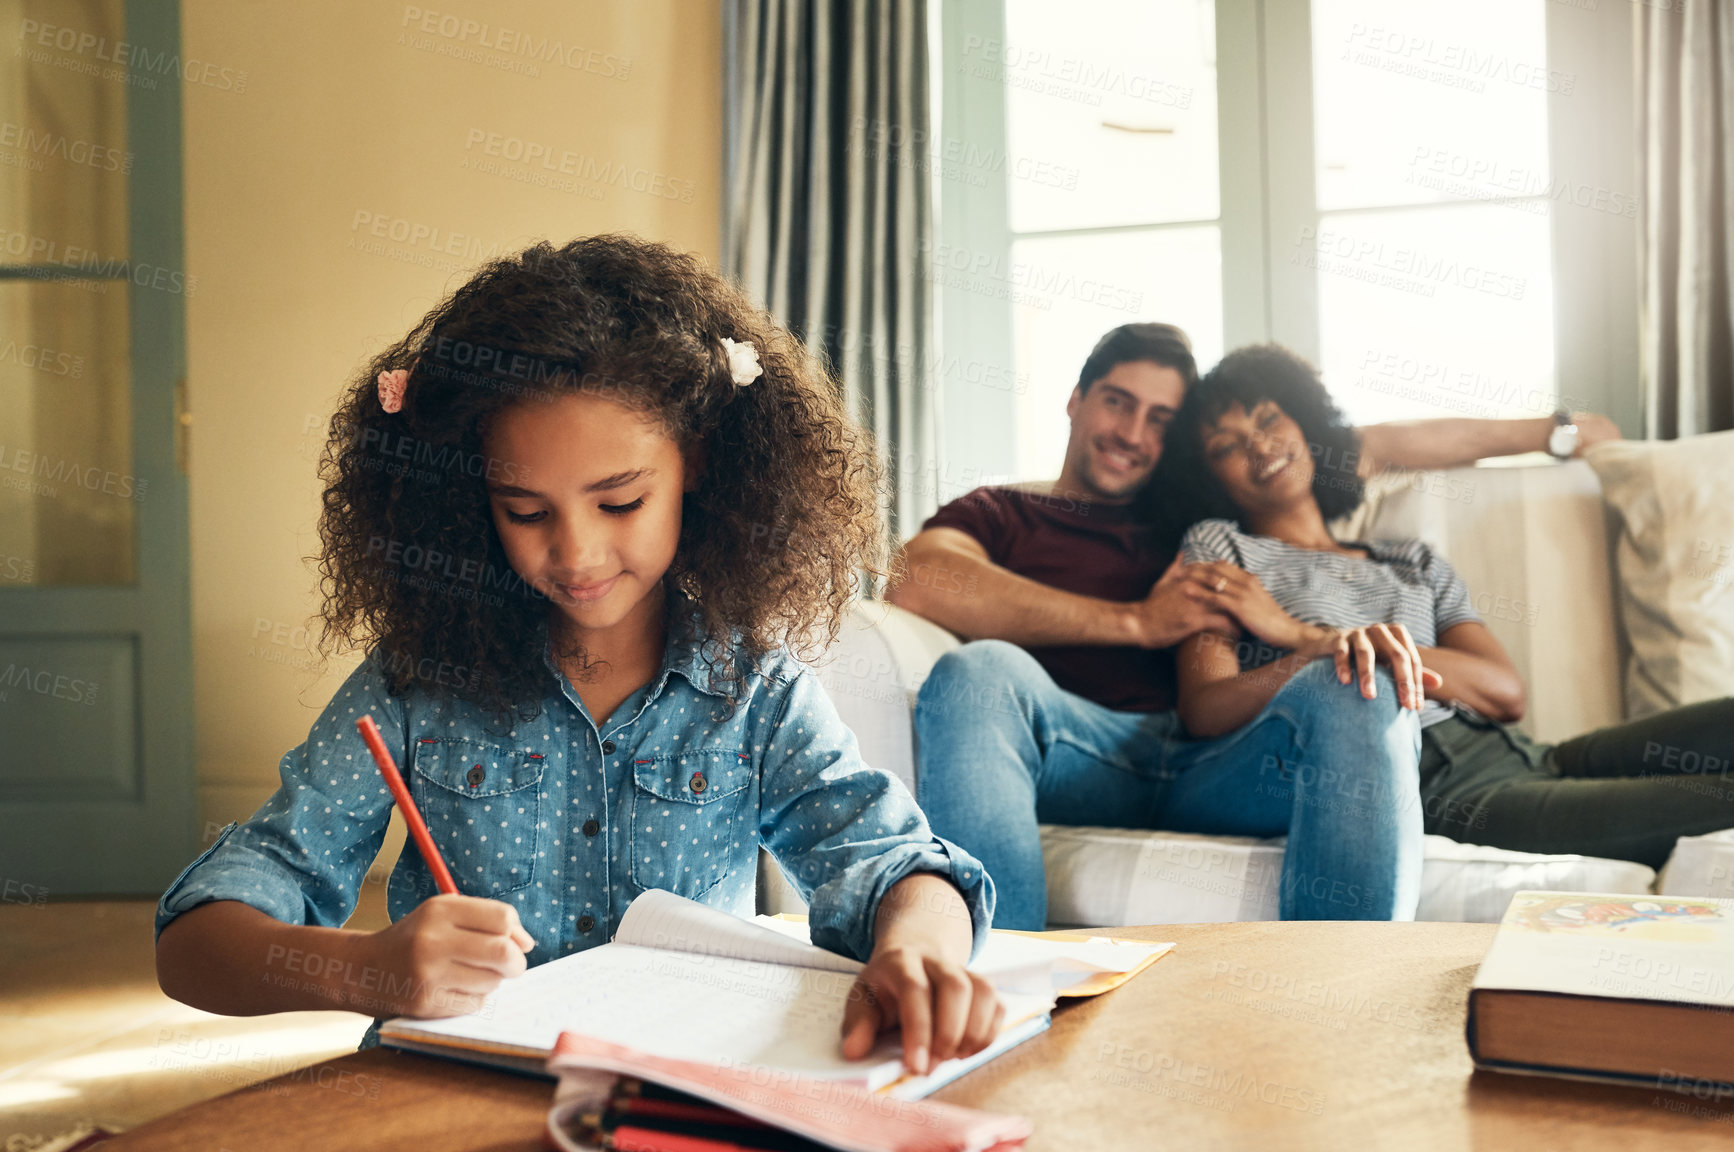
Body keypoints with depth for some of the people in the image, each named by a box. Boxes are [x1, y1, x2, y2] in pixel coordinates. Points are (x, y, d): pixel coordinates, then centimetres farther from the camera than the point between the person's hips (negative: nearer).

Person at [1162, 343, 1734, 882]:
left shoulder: (1416, 562, 26)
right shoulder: (1218, 546, 16)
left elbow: (1508, 693, 8)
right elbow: (1203, 711, 0)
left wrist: (1302, 632, -1)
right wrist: (1323, 651, -21)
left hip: (1504, 751, 6)